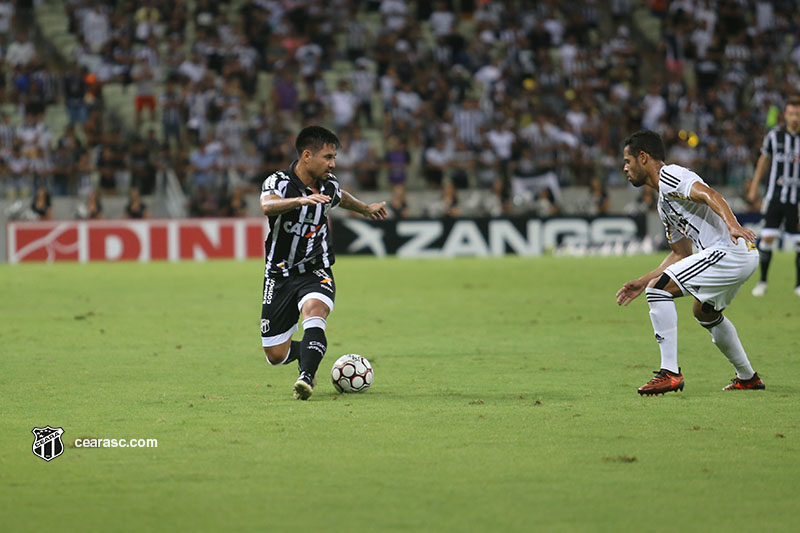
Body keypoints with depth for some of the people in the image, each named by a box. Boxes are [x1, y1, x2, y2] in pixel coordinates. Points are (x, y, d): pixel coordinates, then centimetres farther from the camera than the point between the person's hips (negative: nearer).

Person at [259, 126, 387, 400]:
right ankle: (306, 352, 36)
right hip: (280, 274, -2)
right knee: (276, 355, 2)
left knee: (313, 310, -34)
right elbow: (267, 205, -40)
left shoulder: (329, 186, 2)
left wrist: (366, 209, 44)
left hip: (316, 272, 2)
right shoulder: (279, 182, -16)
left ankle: (306, 378, -41)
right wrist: (301, 200, -57)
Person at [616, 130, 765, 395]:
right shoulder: (664, 204, 25)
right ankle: (747, 377, 41)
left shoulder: (668, 175, -4)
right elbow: (681, 254, 30)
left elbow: (709, 194, -21)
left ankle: (670, 373, -13)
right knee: (705, 312, 32)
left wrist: (732, 225, -38)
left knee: (658, 289, -12)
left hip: (728, 251, -11)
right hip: (744, 258, 11)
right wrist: (642, 282, 29)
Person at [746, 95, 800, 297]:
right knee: (768, 237, -6)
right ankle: (762, 281, 8)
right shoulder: (774, 135, 1)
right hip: (775, 195, 1)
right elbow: (764, 159, 15)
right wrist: (754, 187, 17)